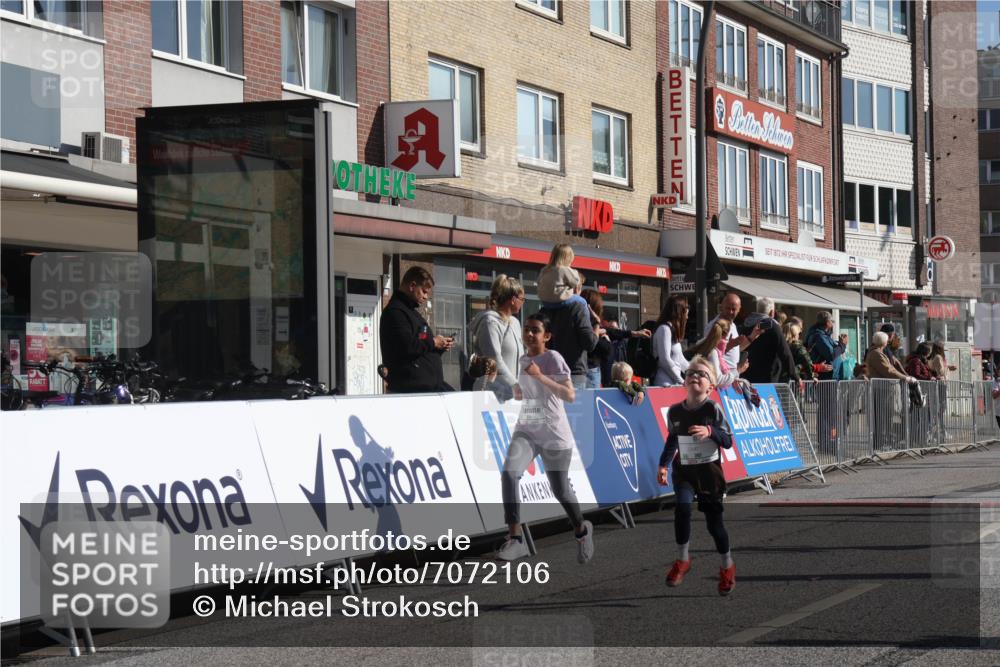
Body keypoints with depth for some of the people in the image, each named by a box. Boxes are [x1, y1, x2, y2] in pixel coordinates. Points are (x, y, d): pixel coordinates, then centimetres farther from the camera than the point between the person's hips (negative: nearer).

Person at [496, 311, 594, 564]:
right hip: (527, 429, 5)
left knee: (560, 490, 6)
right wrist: (514, 390, 5)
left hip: (555, 434, -5)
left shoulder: (553, 358, -11)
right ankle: (515, 539, -18)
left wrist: (540, 376, -27)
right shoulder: (522, 360, 9)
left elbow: (570, 395, -21)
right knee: (509, 473, -21)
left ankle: (581, 530, 36)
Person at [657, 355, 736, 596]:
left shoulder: (713, 409, -11)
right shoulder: (674, 411, -3)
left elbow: (728, 441, -11)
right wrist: (663, 465, 3)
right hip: (683, 470, 2)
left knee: (714, 521, 5)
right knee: (682, 506, -26)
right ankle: (682, 560, -8)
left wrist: (710, 431, -28)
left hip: (709, 470, -2)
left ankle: (727, 567, 29)